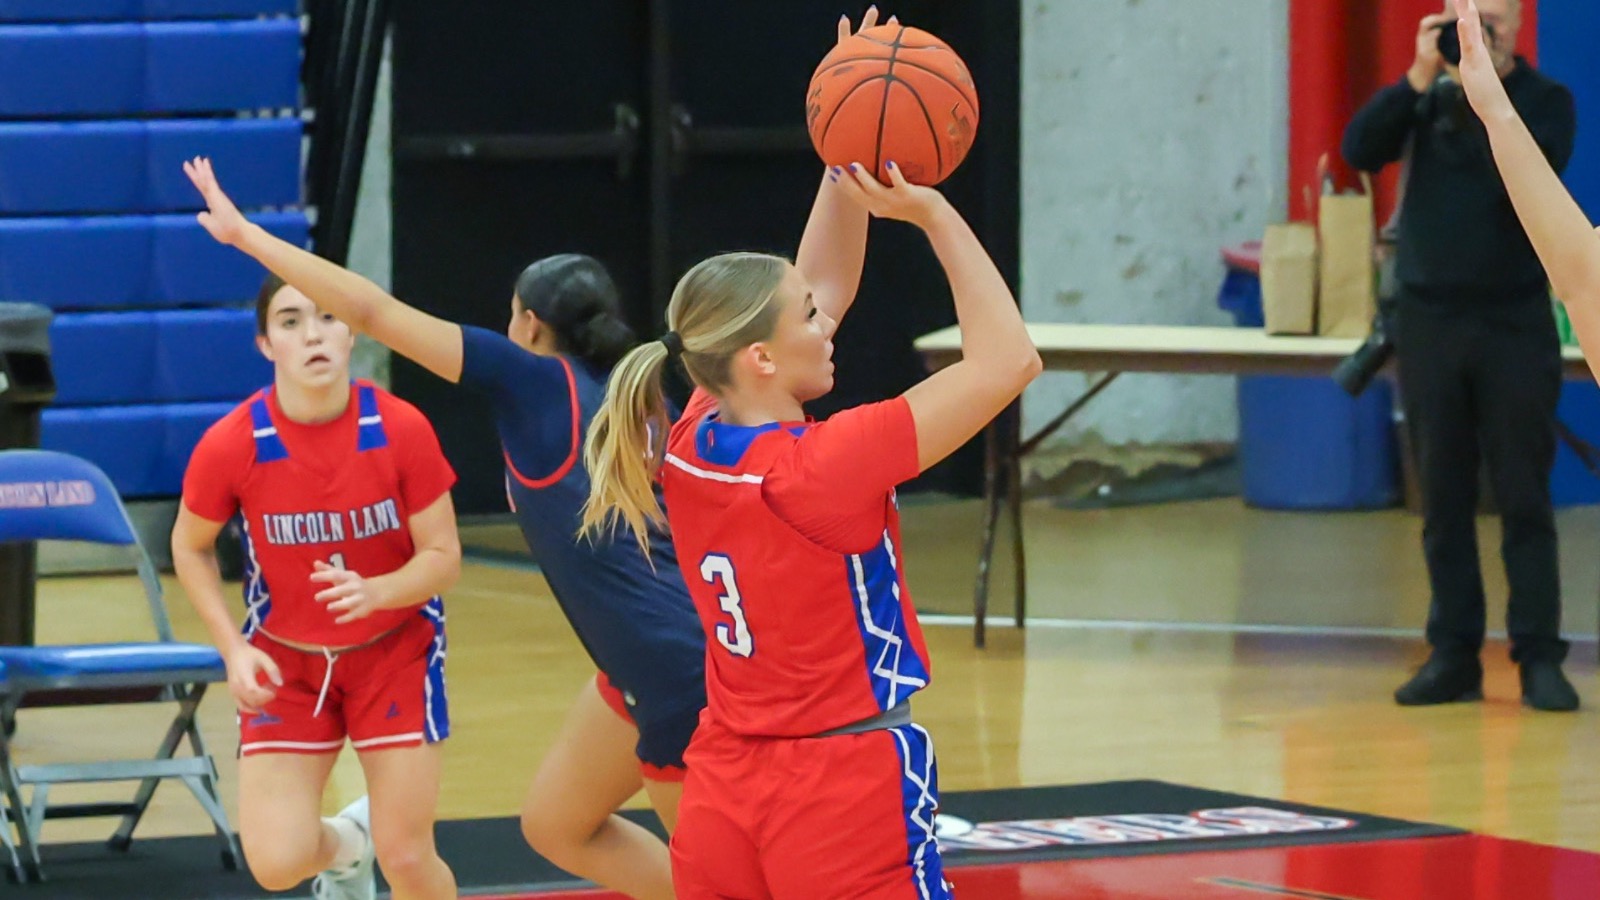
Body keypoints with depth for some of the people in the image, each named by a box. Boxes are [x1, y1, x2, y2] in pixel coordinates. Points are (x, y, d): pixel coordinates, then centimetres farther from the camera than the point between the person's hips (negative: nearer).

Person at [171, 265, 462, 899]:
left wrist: (374, 592, -32)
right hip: (284, 662, 0)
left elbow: (443, 556, -11)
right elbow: (190, 547, 1)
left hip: (394, 649, 0)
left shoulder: (402, 430, -19)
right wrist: (234, 649, -10)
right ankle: (346, 842, 27)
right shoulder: (230, 444, -18)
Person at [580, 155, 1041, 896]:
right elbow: (1008, 361, -19)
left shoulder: (690, 446, -1)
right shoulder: (821, 469, -21)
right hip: (848, 795, -7)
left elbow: (825, 283, 13)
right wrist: (934, 216, -15)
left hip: (721, 790, 7)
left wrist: (850, 171, 6)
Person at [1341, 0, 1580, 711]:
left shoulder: (1544, 99, -1)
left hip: (1516, 323, -2)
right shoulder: (1425, 96, 6)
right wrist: (1419, 78, -18)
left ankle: (1540, 657, -2)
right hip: (1430, 318, 2)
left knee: (1524, 499, -3)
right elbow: (1360, 151, -8)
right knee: (1443, 499, 4)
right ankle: (1453, 656, 8)